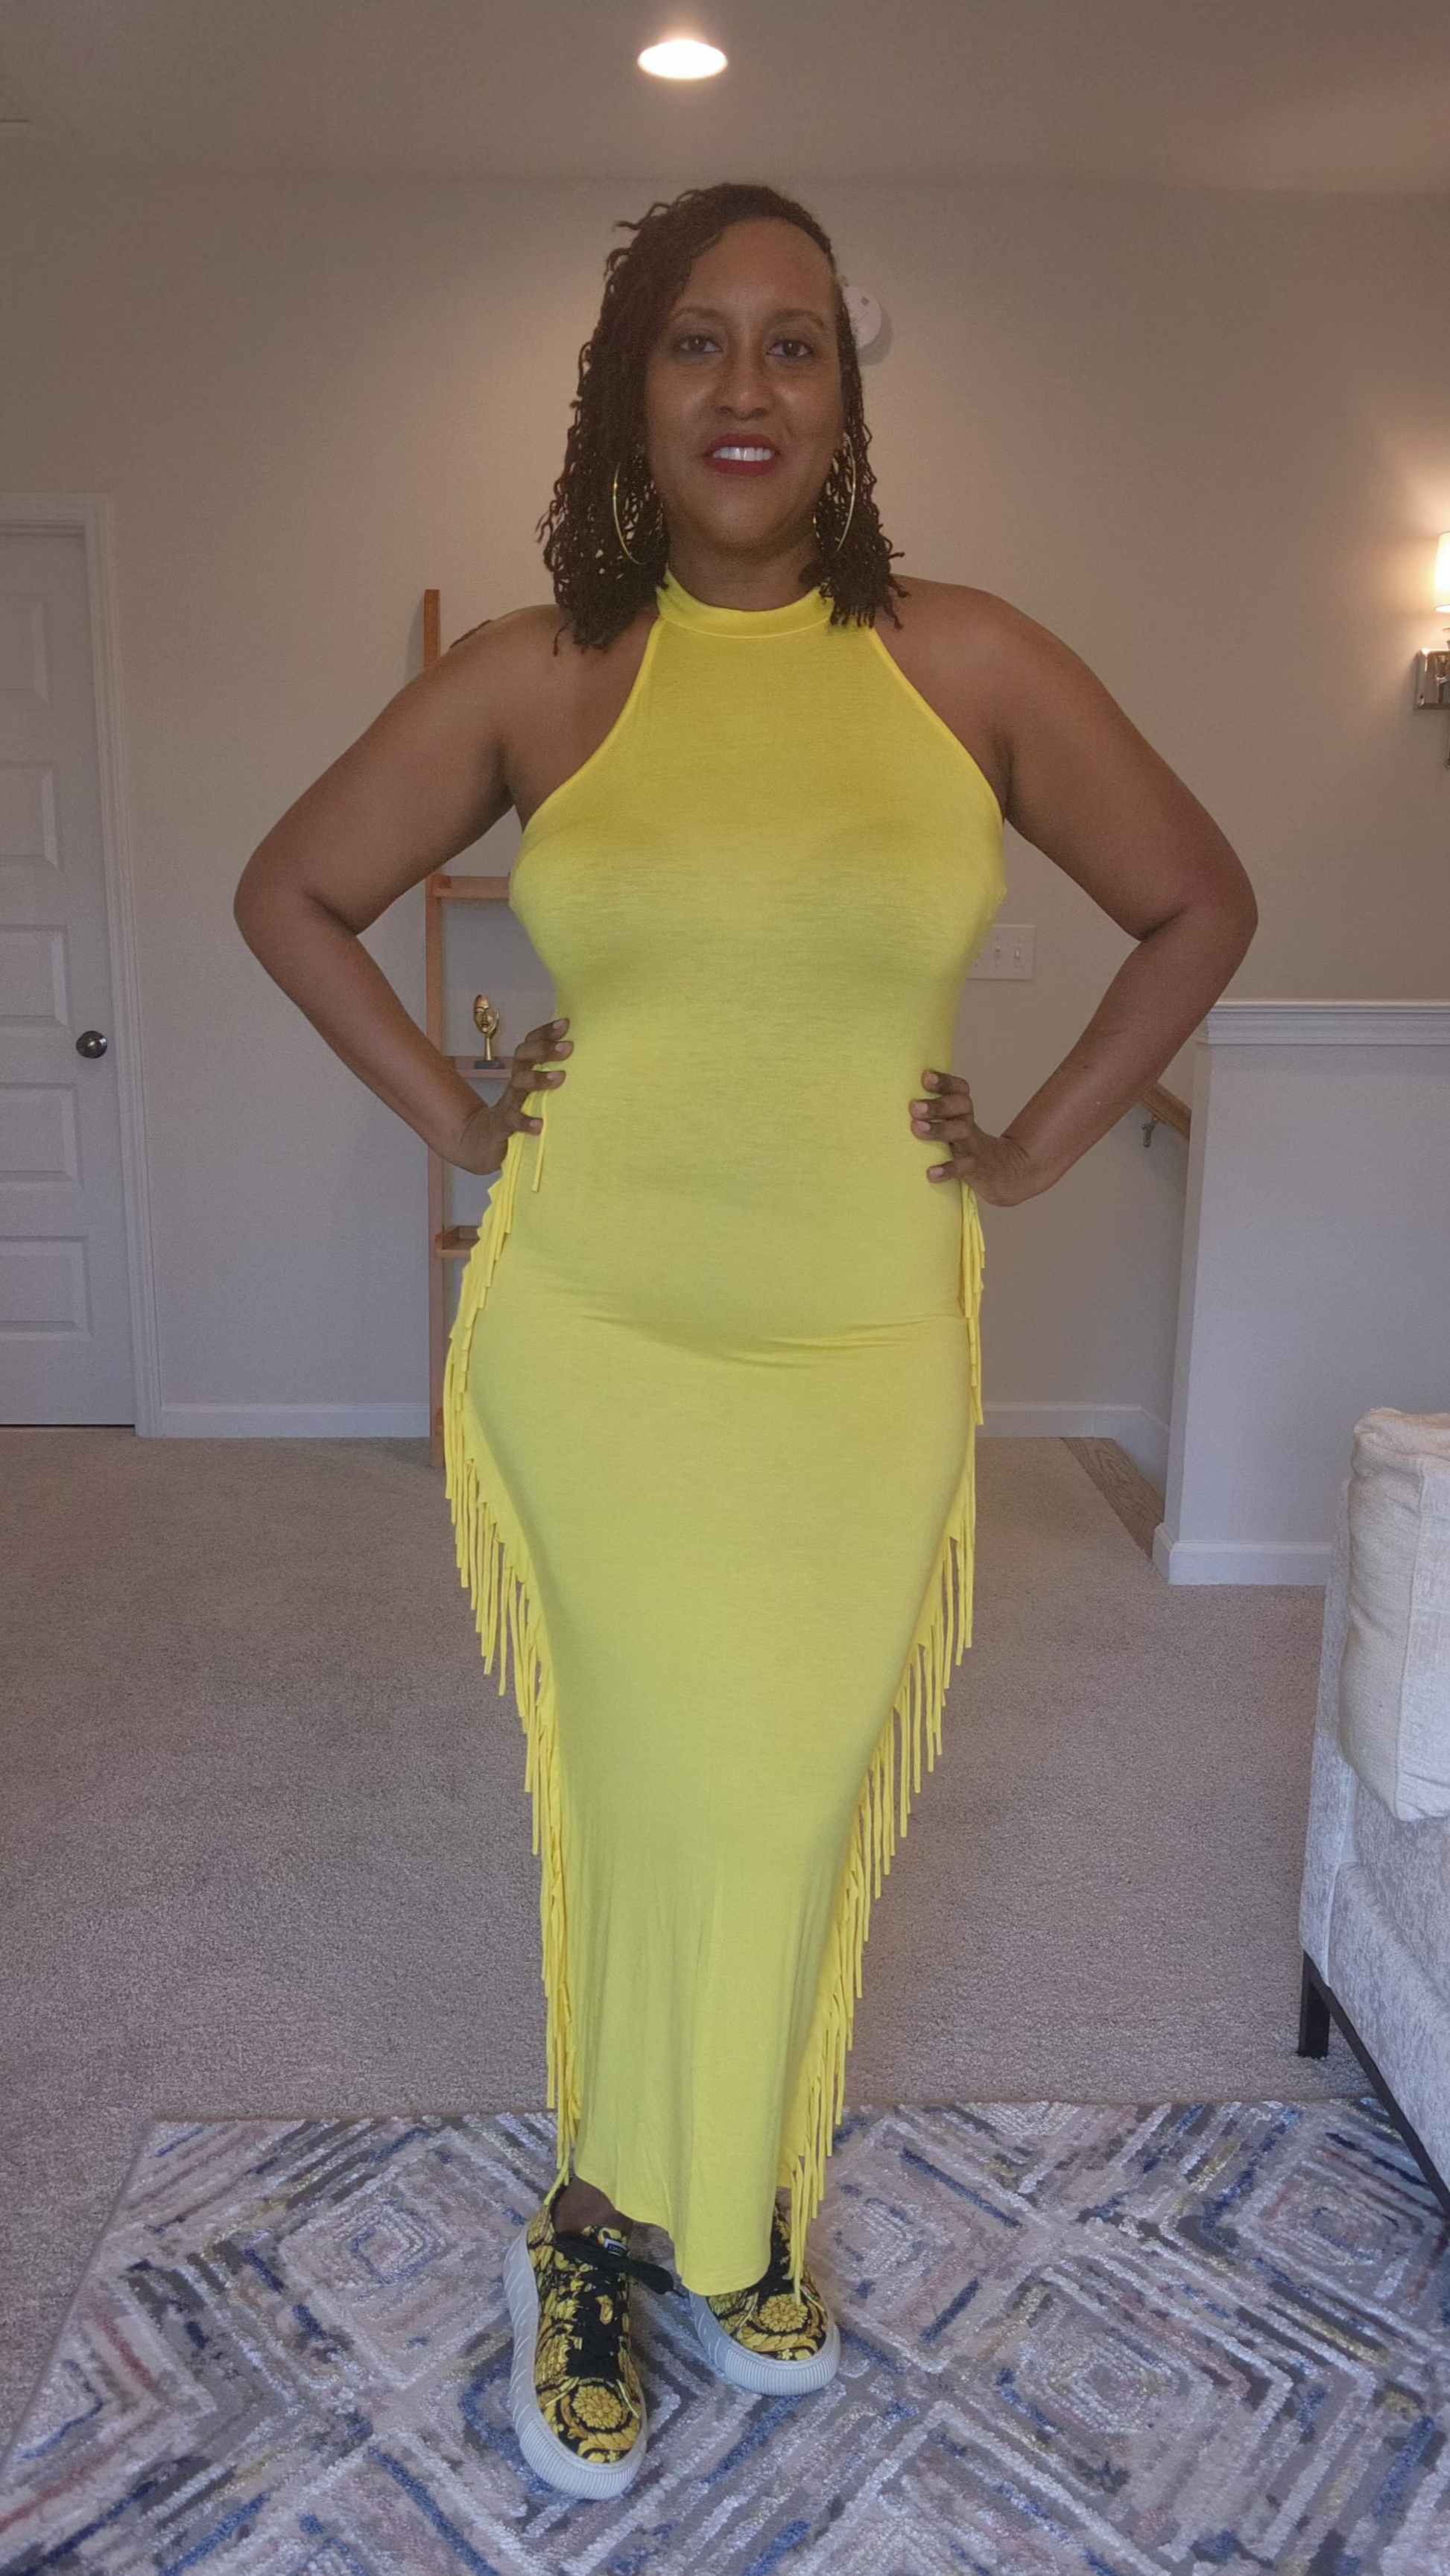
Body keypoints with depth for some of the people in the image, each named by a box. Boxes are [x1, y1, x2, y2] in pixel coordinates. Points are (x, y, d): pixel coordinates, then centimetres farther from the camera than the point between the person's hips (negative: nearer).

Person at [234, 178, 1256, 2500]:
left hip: (865, 1341, 1)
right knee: (649, 1784, 6)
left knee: (802, 1788, 10)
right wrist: (448, 1112, 3)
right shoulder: (532, 680, 0)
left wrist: (1041, 1145, 4)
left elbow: (1200, 906, 9)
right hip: (589, 1328, 0)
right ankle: (615, 2222, 32)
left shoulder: (967, 663, 0)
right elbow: (290, 894, 12)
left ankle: (730, 2204, 38)